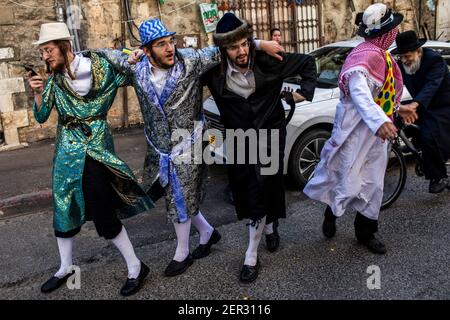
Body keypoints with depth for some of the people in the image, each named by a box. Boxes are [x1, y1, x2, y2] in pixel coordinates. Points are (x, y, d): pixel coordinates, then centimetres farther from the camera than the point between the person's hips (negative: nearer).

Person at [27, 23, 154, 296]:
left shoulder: (99, 65, -7)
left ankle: (136, 267, 9)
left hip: (96, 147, -5)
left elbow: (127, 77, 4)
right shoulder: (54, 79, 5)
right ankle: (66, 267, 33)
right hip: (67, 149, 5)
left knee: (103, 212, -7)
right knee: (63, 208, 13)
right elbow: (41, 117, 3)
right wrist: (38, 93, -13)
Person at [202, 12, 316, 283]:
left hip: (269, 134, -2)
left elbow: (307, 62, 0)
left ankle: (252, 257, 5)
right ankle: (269, 226, 43)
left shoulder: (268, 61, -14)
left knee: (261, 190, -7)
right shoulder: (215, 71, -11)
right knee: (246, 192, 11)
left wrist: (306, 91, -6)